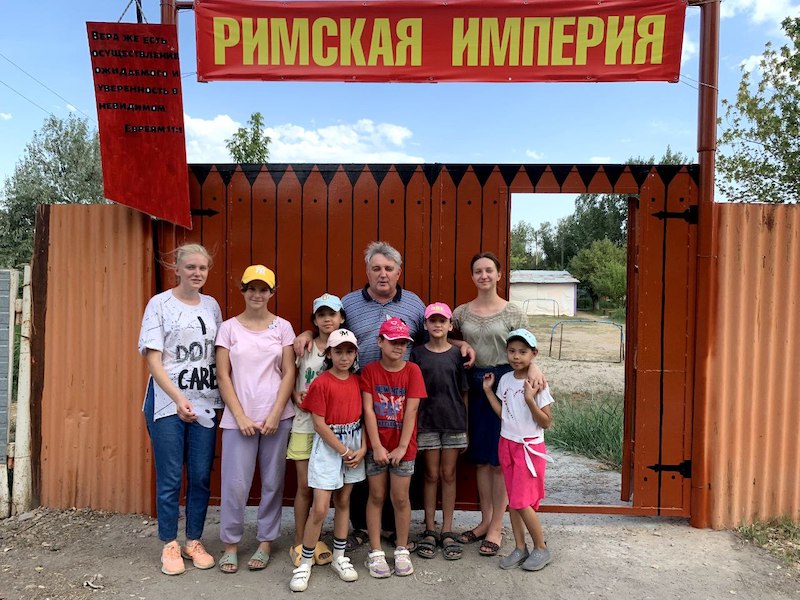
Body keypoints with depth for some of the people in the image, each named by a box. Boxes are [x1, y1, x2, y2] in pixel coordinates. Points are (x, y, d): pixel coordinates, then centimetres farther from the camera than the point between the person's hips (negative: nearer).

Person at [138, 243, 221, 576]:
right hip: (167, 403, -3)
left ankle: (193, 542, 25)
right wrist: (178, 399, -17)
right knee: (169, 478, 5)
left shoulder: (212, 305, 9)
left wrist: (225, 396, 3)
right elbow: (153, 359, -7)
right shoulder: (160, 304, -3)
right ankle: (170, 545, 22)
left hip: (205, 403, 4)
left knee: (201, 477, 8)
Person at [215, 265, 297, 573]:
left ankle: (265, 543, 24)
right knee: (235, 483, 1)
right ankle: (230, 545, 21)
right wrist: (240, 416, -7)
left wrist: (274, 415, -7)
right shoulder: (229, 327, 3)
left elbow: (289, 374, 1)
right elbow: (223, 376, 0)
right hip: (239, 418, 0)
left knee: (272, 482, 8)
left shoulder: (282, 326, 3)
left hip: (277, 417, 1)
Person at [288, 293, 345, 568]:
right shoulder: (304, 347, 0)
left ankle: (316, 539, 24)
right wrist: (297, 397, -8)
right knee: (305, 486, 4)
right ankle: (299, 542, 19)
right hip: (305, 425, -1)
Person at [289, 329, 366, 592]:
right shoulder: (321, 383, -12)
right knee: (320, 508, -5)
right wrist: (344, 451, -12)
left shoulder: (357, 381, 5)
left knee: (343, 502, 14)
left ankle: (339, 557, 27)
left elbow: (362, 416, 7)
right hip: (328, 446, -5)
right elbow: (319, 424, -14)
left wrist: (362, 448, -5)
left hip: (355, 445, 5)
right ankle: (305, 562, 12)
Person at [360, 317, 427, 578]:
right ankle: (375, 552, 21)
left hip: (403, 447, 0)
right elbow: (368, 410, -7)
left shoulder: (412, 370, -5)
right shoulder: (369, 370, -3)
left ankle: (402, 550, 25)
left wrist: (402, 447, -12)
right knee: (376, 497, 9)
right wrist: (377, 446, -12)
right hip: (376, 446, 1)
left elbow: (410, 411, -9)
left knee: (400, 498, 7)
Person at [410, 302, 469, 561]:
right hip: (427, 422, 0)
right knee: (431, 475, 7)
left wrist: (466, 429, 3)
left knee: (449, 475, 8)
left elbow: (464, 393, 3)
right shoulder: (417, 354, 0)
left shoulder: (457, 354, 1)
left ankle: (447, 530, 19)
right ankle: (429, 530, 18)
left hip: (454, 422, 1)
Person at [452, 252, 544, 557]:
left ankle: (496, 527, 16)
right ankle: (485, 520, 27)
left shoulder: (513, 313, -2)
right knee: (480, 457, 12)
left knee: (499, 458, 2)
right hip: (475, 384, 4)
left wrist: (533, 367, -25)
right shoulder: (462, 312, 7)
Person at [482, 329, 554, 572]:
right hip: (507, 444, 6)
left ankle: (541, 549, 15)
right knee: (513, 501, 11)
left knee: (522, 502, -5)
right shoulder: (505, 380, 3)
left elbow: (546, 422, -14)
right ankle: (520, 548, 24)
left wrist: (530, 400, -27)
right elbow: (503, 413, 9)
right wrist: (488, 390, 5)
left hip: (530, 447, -6)